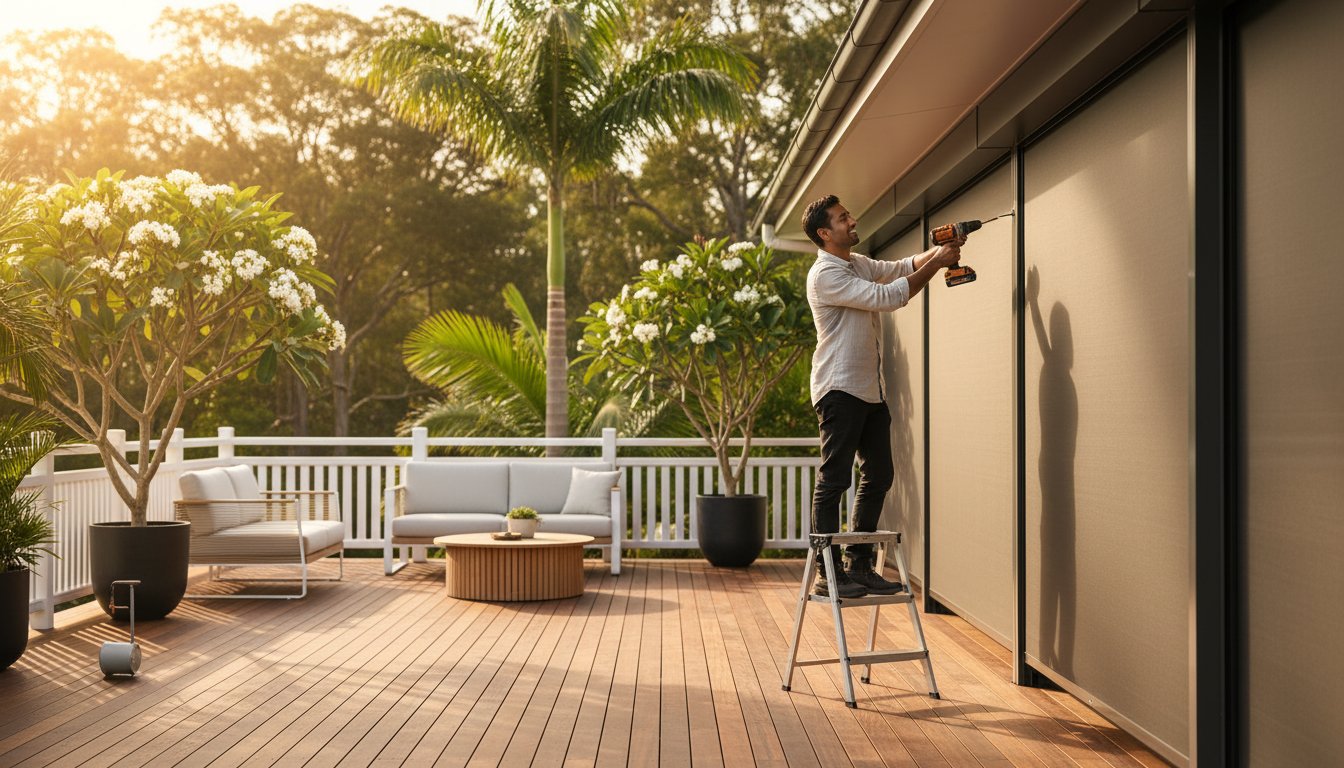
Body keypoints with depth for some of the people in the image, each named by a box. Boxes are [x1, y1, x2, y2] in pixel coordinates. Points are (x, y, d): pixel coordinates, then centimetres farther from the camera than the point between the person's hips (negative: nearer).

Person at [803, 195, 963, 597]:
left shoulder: (858, 264, 16)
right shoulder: (825, 275, -14)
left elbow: (903, 267, 17)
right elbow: (887, 297, -20)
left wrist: (937, 251, -3)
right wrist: (936, 263, -15)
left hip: (870, 390, 10)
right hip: (839, 390, -10)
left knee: (877, 477, 11)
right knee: (833, 481, -6)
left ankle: (860, 565, 18)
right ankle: (828, 573, -1)